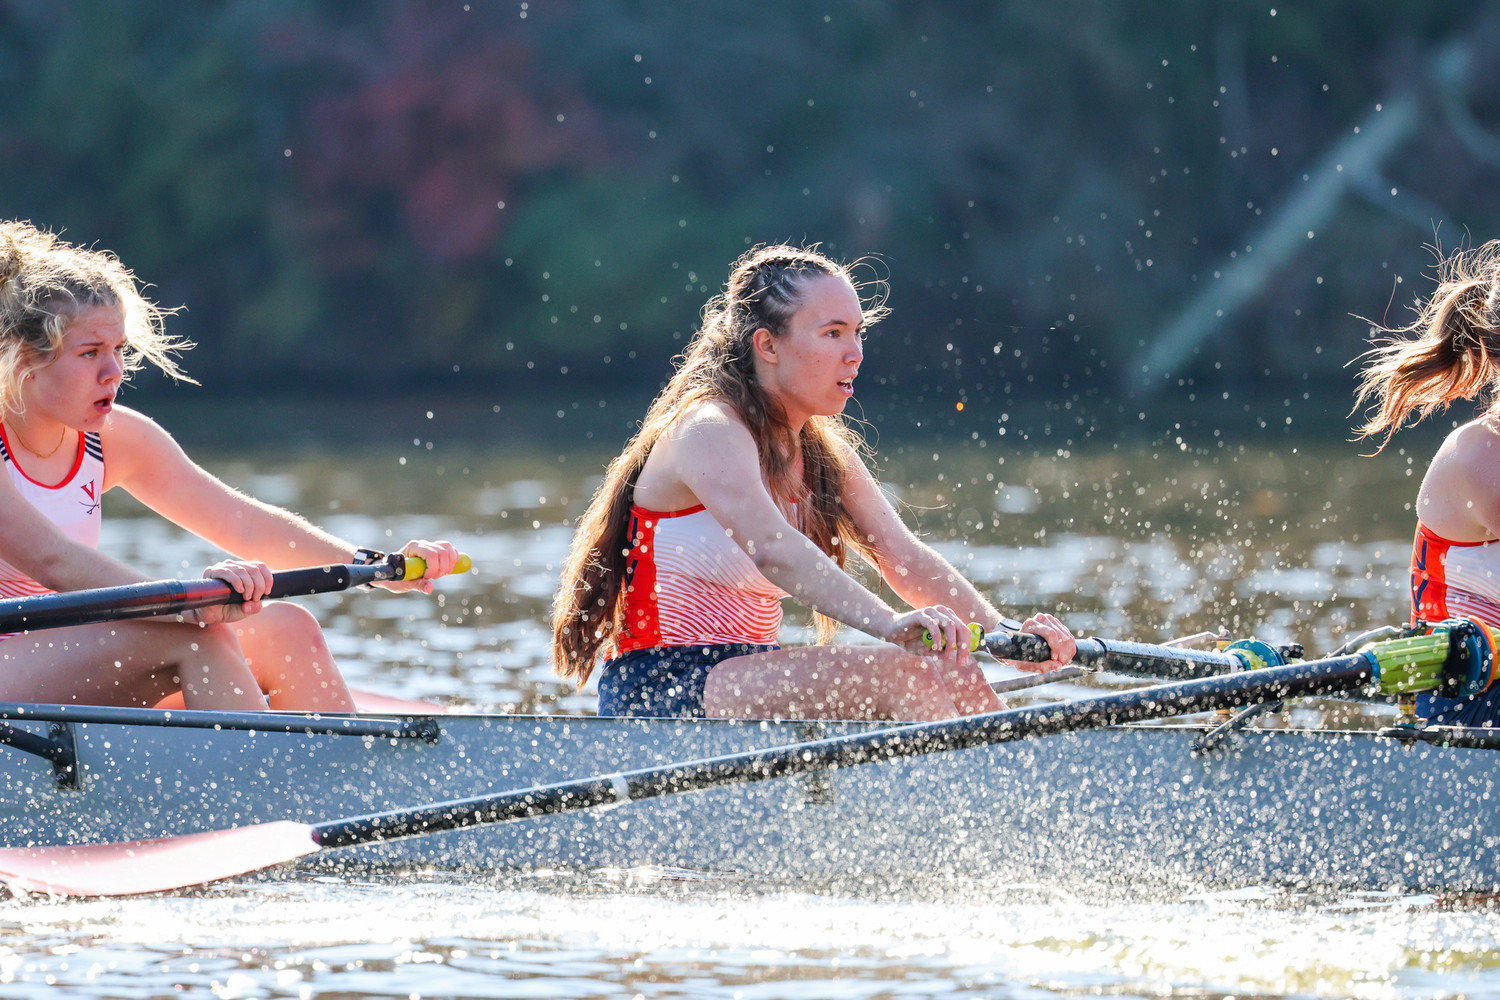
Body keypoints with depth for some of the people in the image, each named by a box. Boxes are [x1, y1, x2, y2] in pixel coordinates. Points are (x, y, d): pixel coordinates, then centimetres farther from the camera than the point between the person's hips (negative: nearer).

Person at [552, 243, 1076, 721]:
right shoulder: (709, 431, -14)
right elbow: (770, 548, -32)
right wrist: (889, 625, -45)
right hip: (658, 690, -9)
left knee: (955, 677, -9)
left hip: (744, 689, 9)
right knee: (902, 672, -25)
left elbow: (905, 558, 4)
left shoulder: (825, 453, 13)